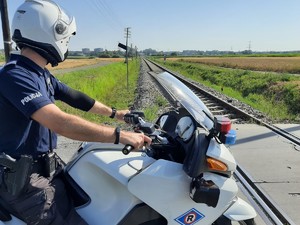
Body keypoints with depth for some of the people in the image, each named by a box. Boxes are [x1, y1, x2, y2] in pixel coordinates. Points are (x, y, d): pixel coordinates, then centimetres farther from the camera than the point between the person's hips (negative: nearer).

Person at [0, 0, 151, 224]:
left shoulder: (40, 74, 6)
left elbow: (74, 97, 14)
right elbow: (60, 123, -36)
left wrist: (114, 113, 18)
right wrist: (119, 135, -35)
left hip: (46, 165, 10)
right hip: (23, 179, -9)